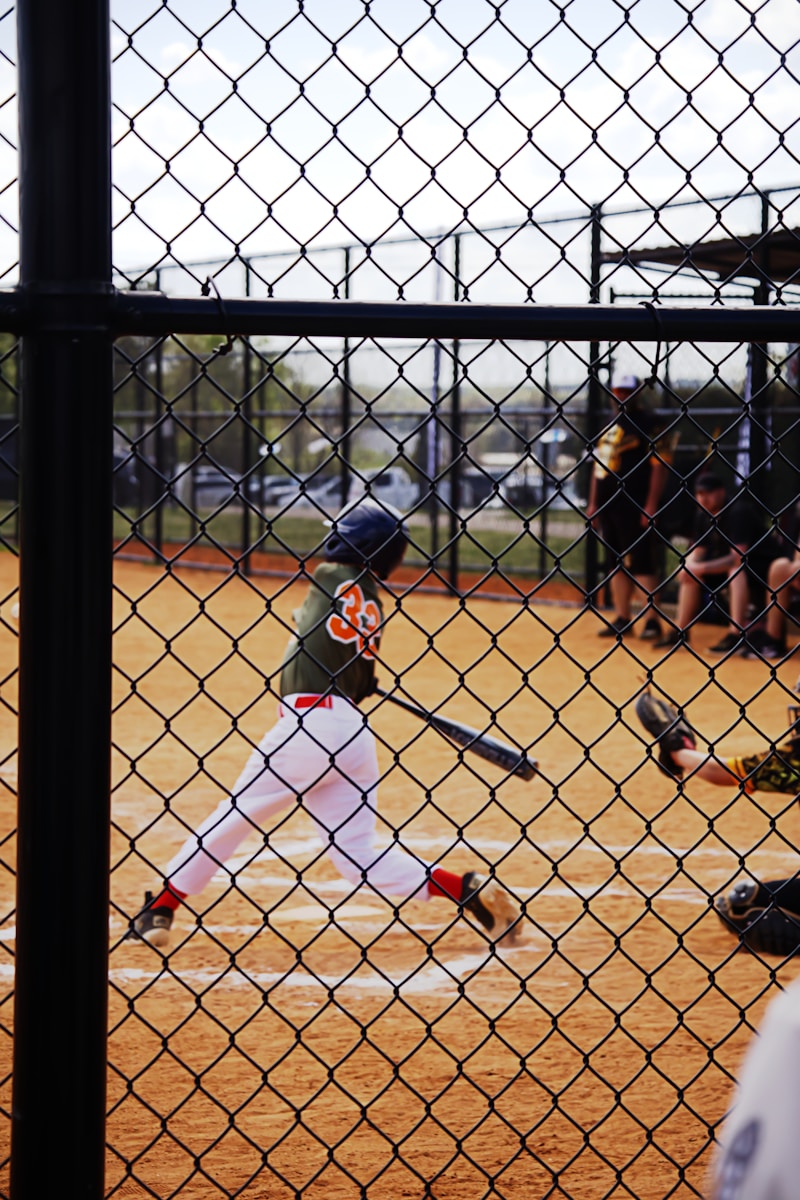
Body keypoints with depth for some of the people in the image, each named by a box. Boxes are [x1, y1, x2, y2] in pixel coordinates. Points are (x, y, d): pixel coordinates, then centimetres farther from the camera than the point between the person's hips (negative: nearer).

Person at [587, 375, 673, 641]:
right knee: (616, 561, 10)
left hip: (634, 506, -8)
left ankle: (652, 619, -6)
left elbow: (660, 464, -12)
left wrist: (651, 506, -17)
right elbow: (598, 464, 22)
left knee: (641, 562, -8)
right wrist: (593, 503, 17)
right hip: (608, 504, 8)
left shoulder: (647, 423, -7)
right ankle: (621, 619, 15)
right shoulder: (609, 425, 17)